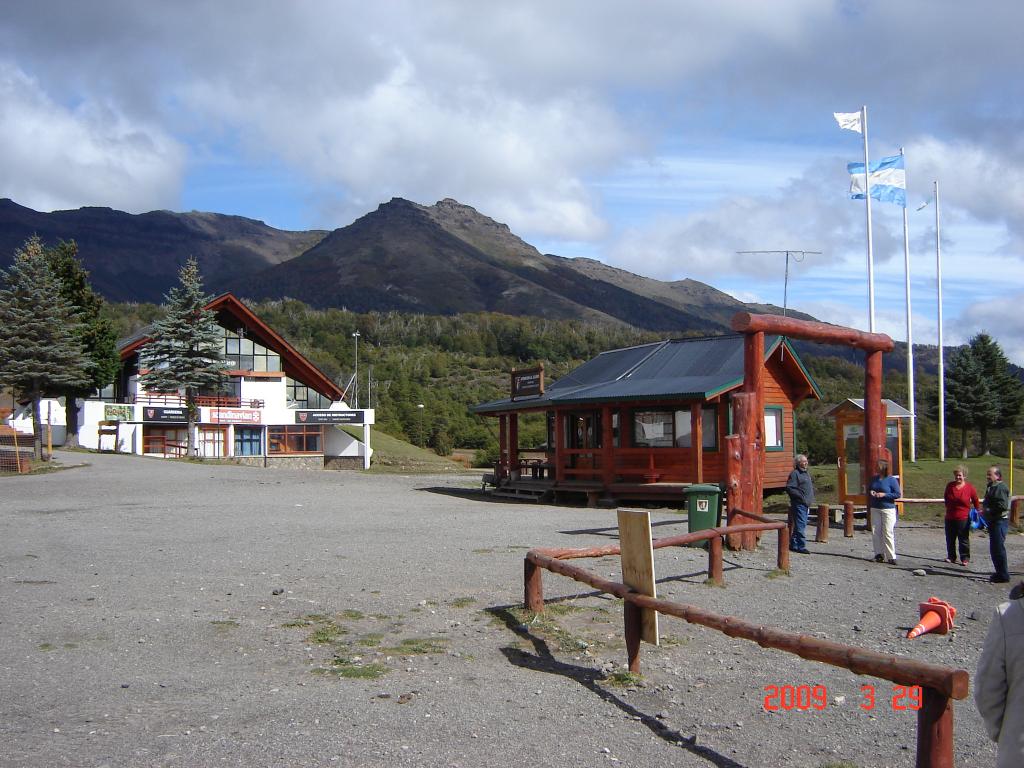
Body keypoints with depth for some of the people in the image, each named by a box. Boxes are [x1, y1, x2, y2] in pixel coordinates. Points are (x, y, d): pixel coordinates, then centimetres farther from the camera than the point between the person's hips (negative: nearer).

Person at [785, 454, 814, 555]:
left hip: (806, 504, 9)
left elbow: (811, 485, 32)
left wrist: (811, 497, 18)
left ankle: (793, 545, 20)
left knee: (800, 524, 12)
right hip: (799, 504, -9)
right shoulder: (794, 473, -11)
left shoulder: (807, 473, 18)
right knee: (800, 525, -9)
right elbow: (789, 488, -18)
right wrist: (800, 496, -18)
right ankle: (801, 546, -7)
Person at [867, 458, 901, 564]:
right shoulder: (874, 478, 9)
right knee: (876, 532, 4)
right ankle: (879, 554, 14)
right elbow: (868, 488, 24)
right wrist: (870, 492, 0)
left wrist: (884, 495, -17)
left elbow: (898, 494, -9)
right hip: (875, 509, 6)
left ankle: (891, 556, -2)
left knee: (887, 533, -7)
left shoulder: (891, 480, -8)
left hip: (888, 509, -6)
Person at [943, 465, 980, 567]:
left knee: (964, 539, 1)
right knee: (950, 539, 11)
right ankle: (951, 557, 22)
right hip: (950, 517, 4)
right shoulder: (949, 485, 2)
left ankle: (965, 558, 7)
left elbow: (976, 501, 7)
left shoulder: (969, 488, -7)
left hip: (963, 518, -4)